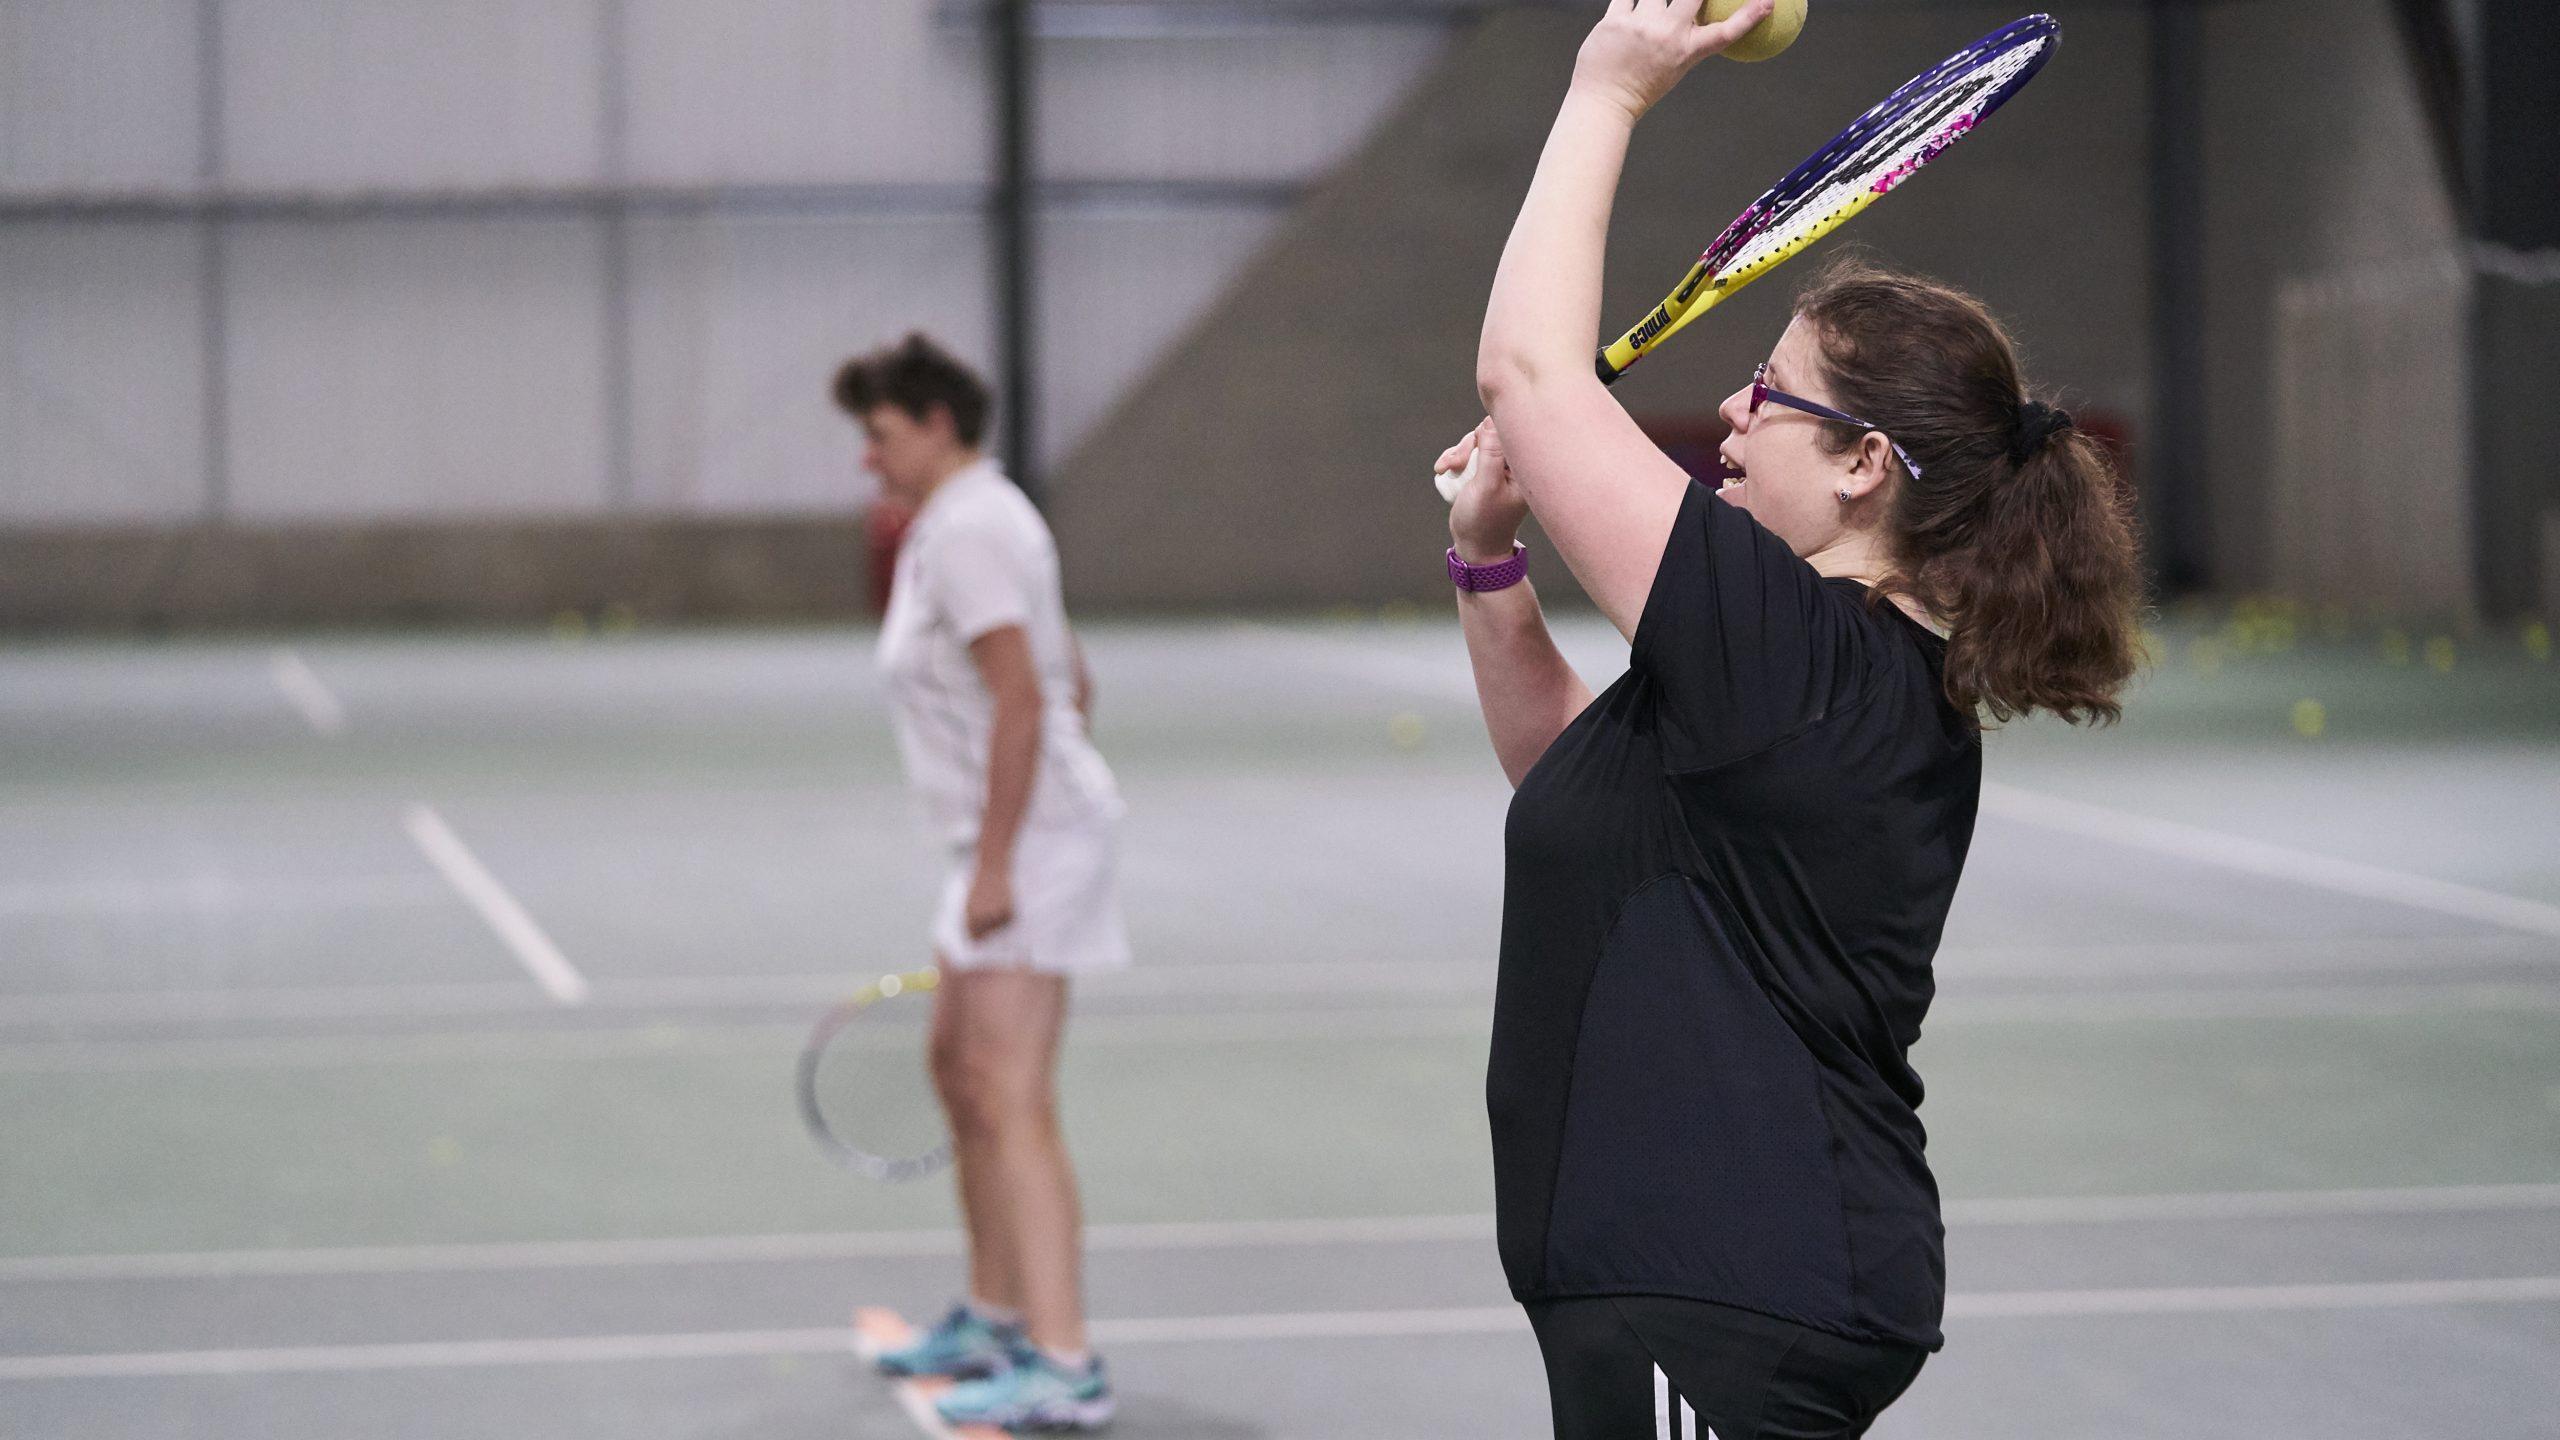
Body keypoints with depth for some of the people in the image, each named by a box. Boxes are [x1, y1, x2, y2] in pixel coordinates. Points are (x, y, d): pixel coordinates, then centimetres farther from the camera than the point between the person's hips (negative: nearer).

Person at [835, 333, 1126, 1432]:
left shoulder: (969, 532, -15)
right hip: (1017, 838, 11)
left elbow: (1021, 700, -23)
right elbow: (1072, 684, 23)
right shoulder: (968, 520, 17)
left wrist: (997, 864, -23)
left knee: (1010, 1102, -14)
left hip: (1028, 842, -11)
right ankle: (995, 1320, 31)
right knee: (958, 1069, 19)